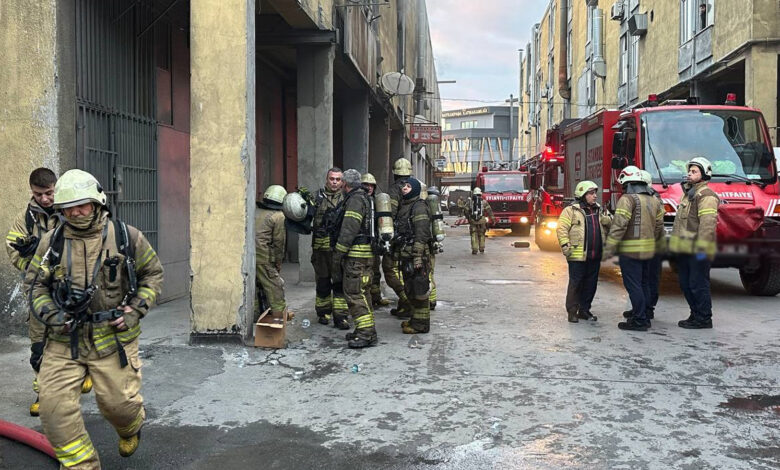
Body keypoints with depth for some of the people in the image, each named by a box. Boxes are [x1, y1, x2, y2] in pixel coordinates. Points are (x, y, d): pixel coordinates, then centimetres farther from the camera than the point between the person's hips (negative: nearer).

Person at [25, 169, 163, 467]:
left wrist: (136, 311, -5)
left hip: (113, 337, -2)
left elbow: (153, 274, 7)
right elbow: (34, 284, 11)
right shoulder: (52, 242, 1)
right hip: (64, 341, 2)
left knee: (118, 403, 2)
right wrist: (50, 314, -5)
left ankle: (130, 429, 42)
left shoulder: (127, 237, -3)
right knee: (54, 404, -7)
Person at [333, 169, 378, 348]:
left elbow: (349, 230, -20)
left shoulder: (355, 199, -13)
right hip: (366, 253, 10)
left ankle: (366, 333, -11)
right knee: (361, 292, 15)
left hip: (356, 254, -10)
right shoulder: (365, 198, 19)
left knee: (354, 293, -9)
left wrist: (338, 254, -16)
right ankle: (367, 331, 20)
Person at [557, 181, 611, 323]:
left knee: (591, 284, 11)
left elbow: (610, 226, 25)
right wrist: (566, 247, -16)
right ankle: (572, 311, 7)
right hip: (578, 256, -6)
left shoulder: (599, 211, 15)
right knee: (575, 283, -2)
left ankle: (584, 310, 22)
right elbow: (561, 229, -8)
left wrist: (608, 219, 2)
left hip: (595, 256, 6)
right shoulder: (571, 210, -5)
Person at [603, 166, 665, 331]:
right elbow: (659, 227, 15)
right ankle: (644, 316, 24)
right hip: (648, 250, 8)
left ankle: (639, 321, -2)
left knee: (633, 286, -4)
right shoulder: (654, 200, 13)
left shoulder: (628, 199, -12)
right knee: (644, 284, 16)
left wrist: (609, 249, -17)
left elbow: (619, 226, -19)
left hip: (630, 250, -8)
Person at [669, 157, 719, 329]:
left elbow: (707, 224, -21)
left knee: (698, 284, -4)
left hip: (697, 250, -10)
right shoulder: (687, 193, 20)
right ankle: (695, 314, 25)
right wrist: (676, 245, 23)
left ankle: (704, 318, 5)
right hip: (684, 250, 10)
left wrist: (701, 248, -26)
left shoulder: (706, 195, -12)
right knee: (686, 284, 14)